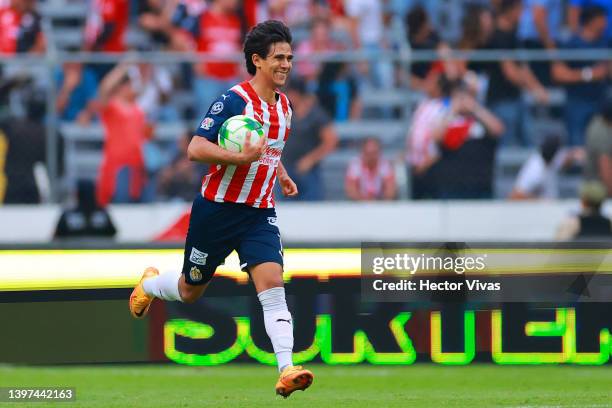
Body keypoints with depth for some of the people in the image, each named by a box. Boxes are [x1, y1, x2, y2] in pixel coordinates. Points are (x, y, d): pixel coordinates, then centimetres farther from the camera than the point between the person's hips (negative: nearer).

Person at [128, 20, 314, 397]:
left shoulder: (284, 106, 8)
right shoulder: (234, 100, -16)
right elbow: (197, 148, -22)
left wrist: (282, 175, 16)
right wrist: (242, 157, -32)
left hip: (260, 214, 5)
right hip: (218, 209, -5)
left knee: (272, 285, -16)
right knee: (190, 291, 13)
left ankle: (287, 370, -25)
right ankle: (150, 284, 47)